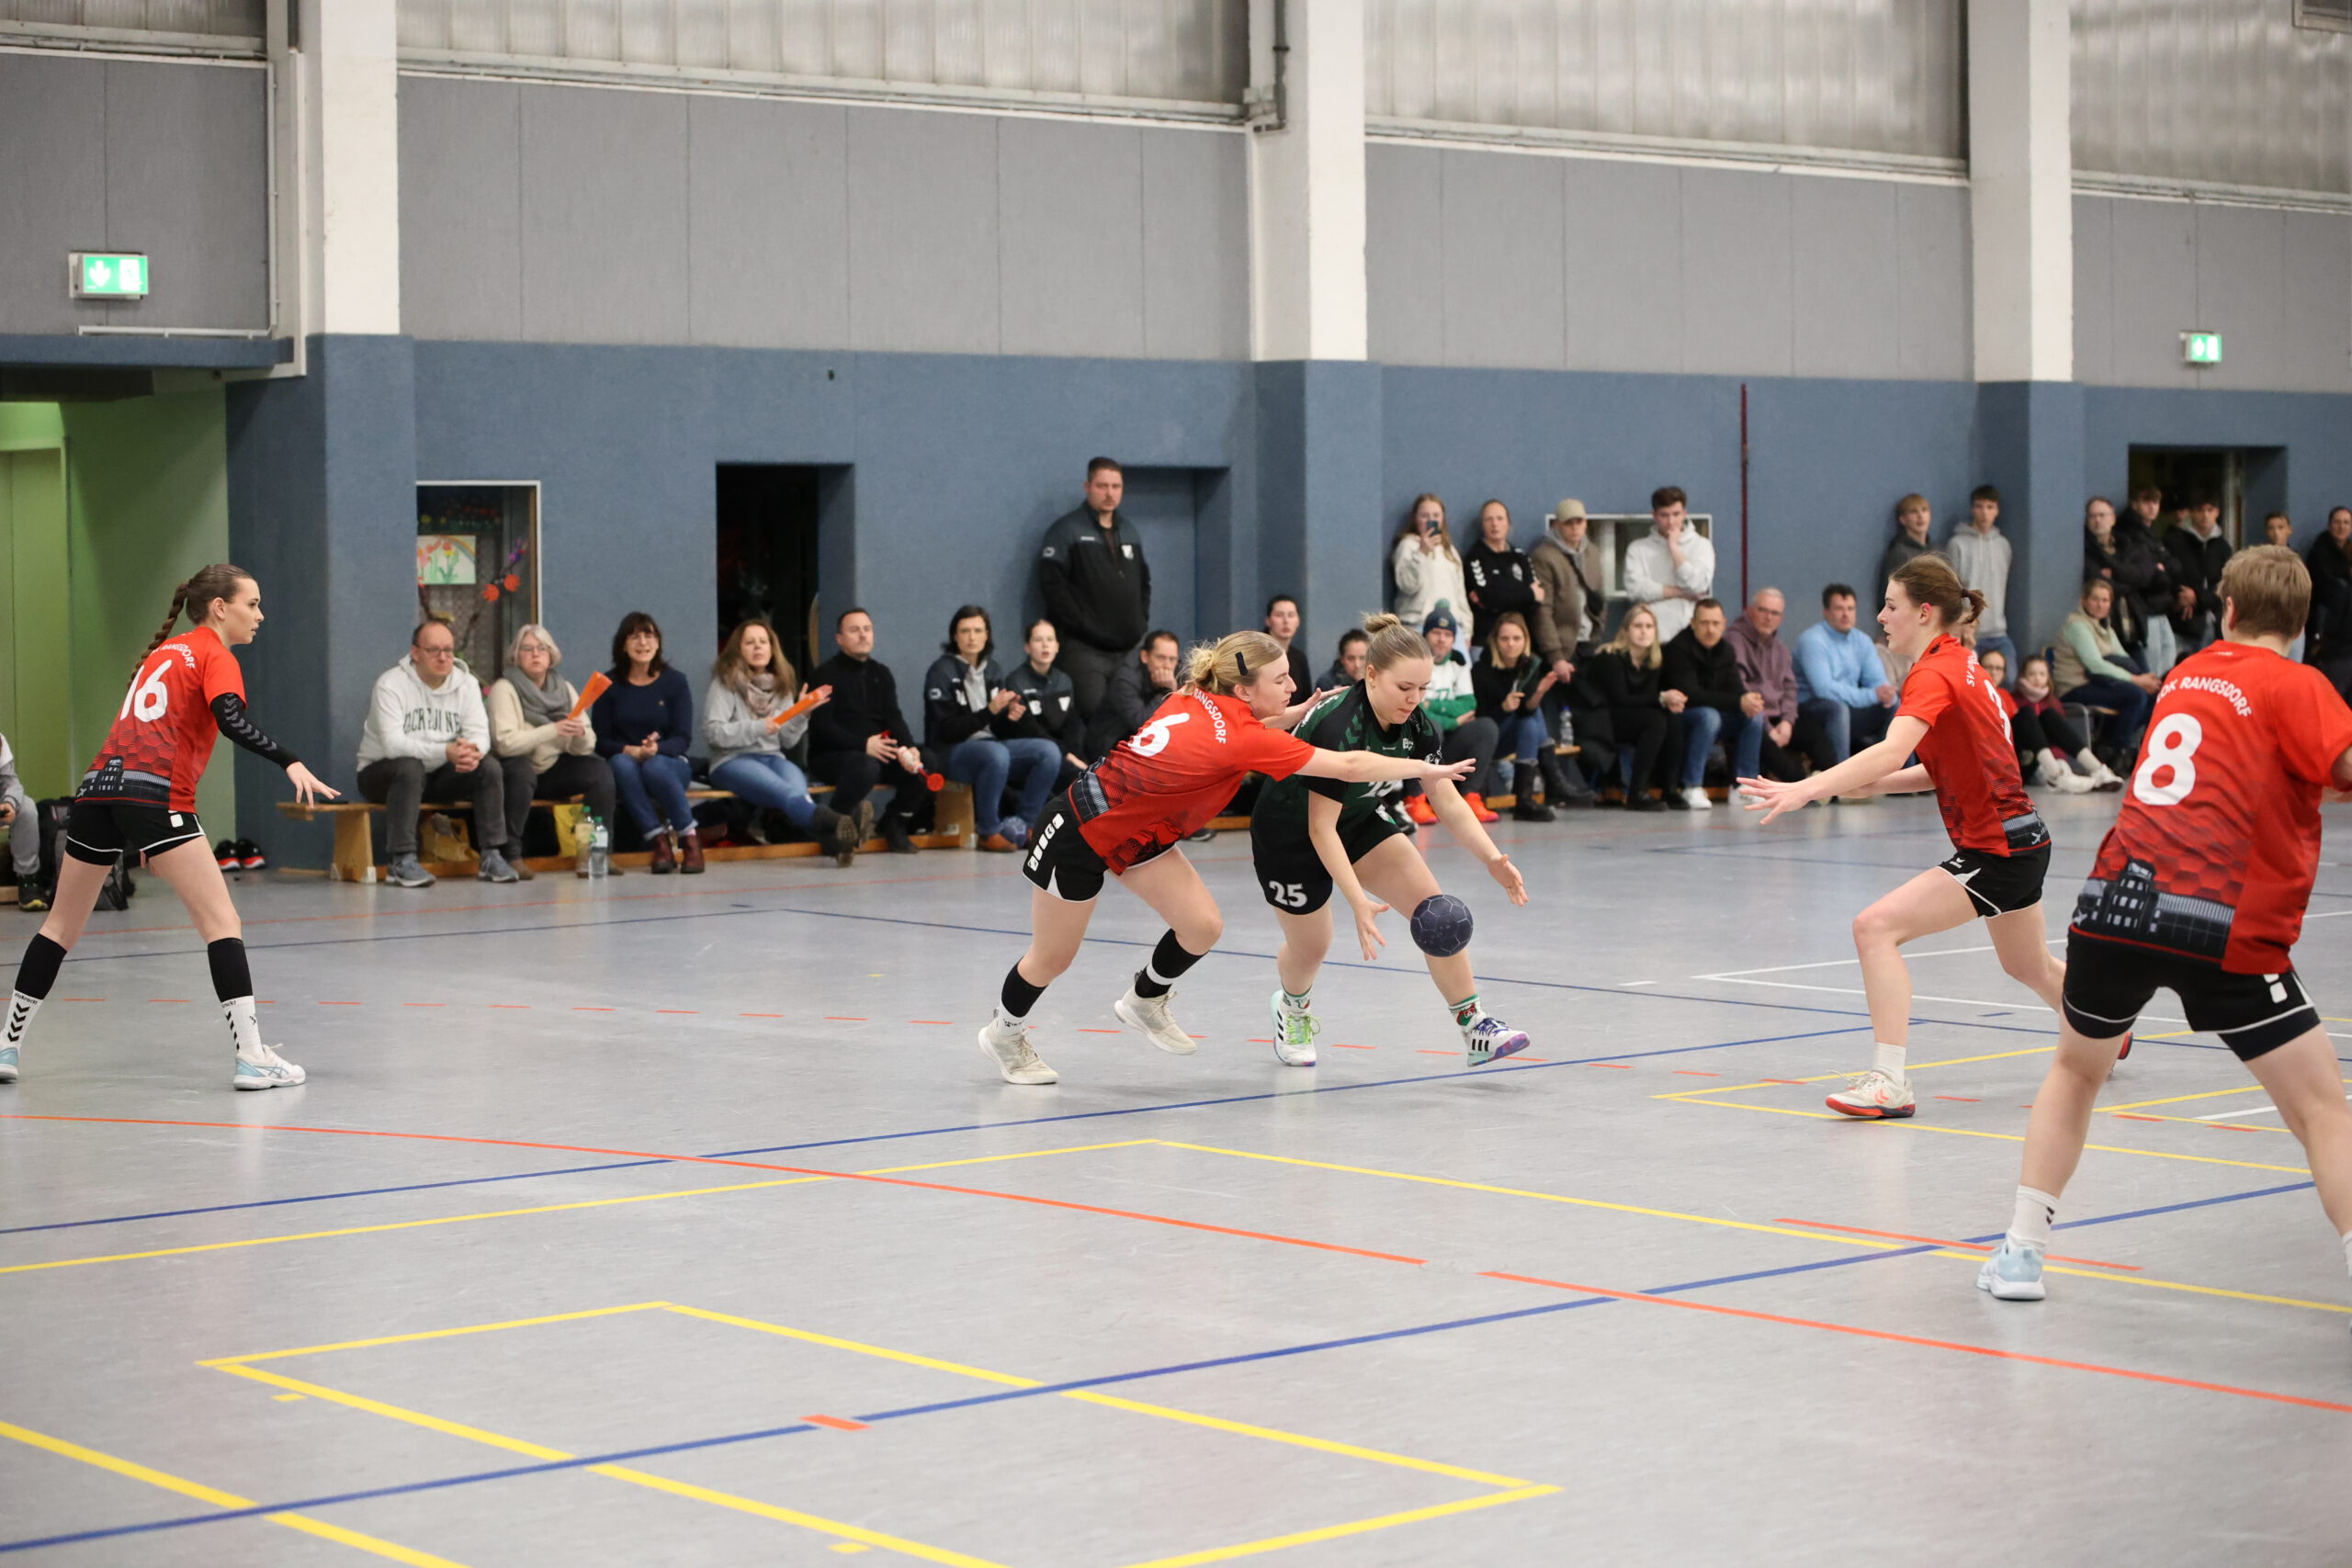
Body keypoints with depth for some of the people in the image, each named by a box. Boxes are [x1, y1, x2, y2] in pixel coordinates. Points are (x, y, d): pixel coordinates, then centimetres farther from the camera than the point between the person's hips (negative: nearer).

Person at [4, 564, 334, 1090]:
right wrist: (289, 762, -25)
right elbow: (233, 720, -15)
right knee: (221, 921, -6)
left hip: (99, 787, 7)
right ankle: (250, 1056, -14)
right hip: (157, 796, -7)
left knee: (61, 926, 18)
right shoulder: (215, 657, 4)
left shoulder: (161, 652, 26)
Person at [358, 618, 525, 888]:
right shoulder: (391, 684, -17)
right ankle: (403, 862, -35)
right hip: (381, 773, -5)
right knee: (410, 766, -37)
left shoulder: (466, 683, 0)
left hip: (439, 775, 5)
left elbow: (479, 733, -8)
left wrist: (472, 751, -34)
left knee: (490, 766, -16)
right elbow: (393, 744, -28)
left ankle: (492, 856, -14)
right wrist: (446, 752, -39)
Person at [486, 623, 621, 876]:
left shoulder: (564, 688, 7)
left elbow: (587, 746, 1)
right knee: (520, 770, -37)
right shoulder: (504, 689, -9)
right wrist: (553, 731, -30)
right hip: (518, 771, -5)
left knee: (600, 770, -18)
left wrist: (581, 736, -23)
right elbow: (505, 743, -25)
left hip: (554, 773, 5)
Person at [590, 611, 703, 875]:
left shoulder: (675, 682, 2)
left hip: (669, 764, -1)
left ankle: (690, 839, -20)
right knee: (622, 764, -35)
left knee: (655, 767, -36)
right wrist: (629, 750, -22)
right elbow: (600, 741, -1)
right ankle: (659, 841, -36)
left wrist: (656, 749, -27)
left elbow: (683, 739, -5)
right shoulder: (609, 684, 3)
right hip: (626, 765, 1)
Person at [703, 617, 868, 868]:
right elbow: (712, 732, -7)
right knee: (784, 791, -36)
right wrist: (757, 728, -14)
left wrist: (802, 714, -2)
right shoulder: (723, 684, 5)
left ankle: (835, 841, -64)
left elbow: (787, 741, 16)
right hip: (732, 762, -4)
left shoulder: (781, 685, 20)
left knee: (797, 786, -34)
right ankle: (841, 824, -66)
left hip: (773, 758, 4)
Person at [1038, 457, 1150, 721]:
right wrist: (1080, 623, -15)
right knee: (1093, 716, -16)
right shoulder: (1067, 530, -4)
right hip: (1086, 648, -6)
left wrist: (1142, 619, 12)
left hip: (1130, 648, 7)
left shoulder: (1129, 532, 19)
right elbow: (1051, 581, -13)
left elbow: (1143, 580, 27)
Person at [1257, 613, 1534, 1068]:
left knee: (1431, 905, -12)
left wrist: (1492, 858, -23)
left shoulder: (1414, 724, -15)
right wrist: (1359, 902, -39)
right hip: (1289, 836, -6)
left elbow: (1447, 800, -9)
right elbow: (1321, 829, -32)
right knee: (1310, 947, 8)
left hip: (1360, 819, 6)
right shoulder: (1338, 728, -36)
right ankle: (1293, 1008, 46)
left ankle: (1476, 1030, -10)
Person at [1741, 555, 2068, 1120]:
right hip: (2022, 840, 10)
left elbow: (1889, 754, -36)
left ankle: (1889, 1080, -21)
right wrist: (1867, 785, 1)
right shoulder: (1961, 663, 9)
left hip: (1997, 851, -10)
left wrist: (1805, 789, -45)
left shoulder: (1935, 675, -19)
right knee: (2029, 966, 32)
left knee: (1876, 926, -19)